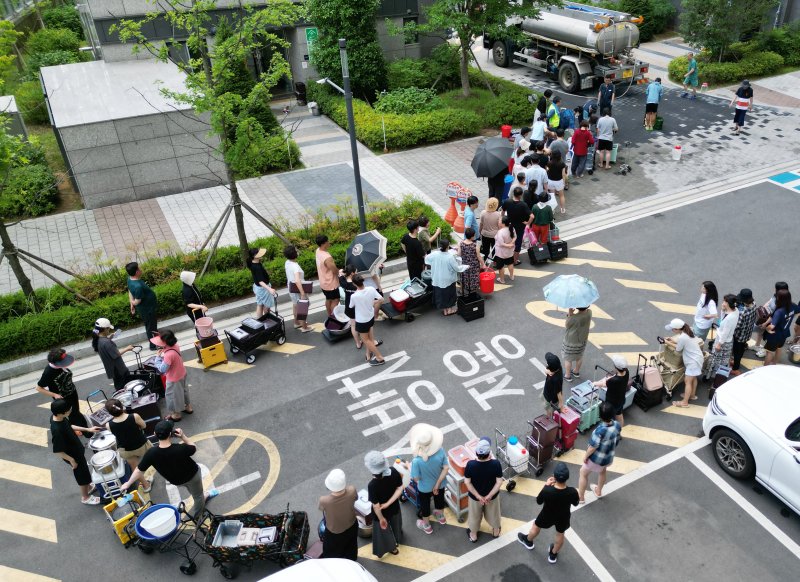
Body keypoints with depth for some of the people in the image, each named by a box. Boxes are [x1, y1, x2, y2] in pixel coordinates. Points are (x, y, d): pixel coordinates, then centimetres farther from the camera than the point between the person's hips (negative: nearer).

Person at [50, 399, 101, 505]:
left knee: (84, 471, 30)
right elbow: (58, 451, -30)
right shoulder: (57, 430, -41)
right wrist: (72, 460, -17)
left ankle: (88, 487, 56)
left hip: (76, 449, 8)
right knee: (82, 474, 17)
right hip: (73, 455, -8)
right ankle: (85, 497, 41)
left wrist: (88, 429, 3)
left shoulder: (59, 418, -16)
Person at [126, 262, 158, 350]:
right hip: (148, 309, -8)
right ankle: (153, 345, 32)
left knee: (149, 326, 27)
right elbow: (136, 302, -29)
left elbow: (130, 292, 5)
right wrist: (132, 303, -6)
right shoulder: (138, 286, -38)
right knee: (151, 327, 13)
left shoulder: (130, 279, -9)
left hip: (146, 307, 8)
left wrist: (132, 305, 16)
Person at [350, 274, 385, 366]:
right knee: (368, 337, 28)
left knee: (365, 340, 14)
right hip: (371, 317, 6)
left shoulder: (354, 296, -31)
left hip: (361, 321, -6)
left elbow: (351, 306, -9)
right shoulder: (371, 289, -19)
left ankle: (380, 358, 19)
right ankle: (369, 354, 43)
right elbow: (381, 300, -8)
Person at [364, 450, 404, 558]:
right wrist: (388, 503, -19)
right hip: (394, 507, 4)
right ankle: (396, 540, 65)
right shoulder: (393, 471, -28)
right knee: (395, 524, 35)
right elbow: (400, 488, -17)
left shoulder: (372, 485, -39)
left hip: (382, 513, -4)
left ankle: (392, 548, 54)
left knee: (384, 530, 28)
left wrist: (381, 519, -10)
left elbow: (376, 506, -27)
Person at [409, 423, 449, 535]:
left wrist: (409, 467, -7)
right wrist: (437, 484, -12)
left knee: (425, 504, 27)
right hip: (440, 484, 3)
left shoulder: (417, 460, -38)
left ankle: (426, 526, 52)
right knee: (439, 499, 33)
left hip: (425, 487, -3)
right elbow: (446, 468, -21)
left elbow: (416, 478, -25)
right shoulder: (440, 451, -29)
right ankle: (441, 517, 62)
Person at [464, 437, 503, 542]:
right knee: (493, 513, 31)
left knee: (474, 515, 28)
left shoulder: (470, 465, -30)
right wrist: (489, 496, -17)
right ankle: (496, 531, 56)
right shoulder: (496, 464, -30)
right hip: (493, 495, 0)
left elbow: (467, 482, -22)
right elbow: (499, 482, -23)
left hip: (475, 496, 0)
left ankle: (473, 535, 51)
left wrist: (478, 496, -15)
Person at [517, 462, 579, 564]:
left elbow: (539, 501, -15)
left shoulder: (547, 490, -38)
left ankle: (528, 541, 59)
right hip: (563, 518, 1)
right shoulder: (572, 492, -35)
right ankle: (553, 554, 55)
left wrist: (546, 485, -8)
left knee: (536, 526, 31)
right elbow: (575, 503, -9)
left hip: (547, 516, -1)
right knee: (560, 535, 32)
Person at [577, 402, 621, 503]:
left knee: (583, 473, 20)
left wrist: (586, 456, -10)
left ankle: (580, 497, 35)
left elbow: (593, 446, -27)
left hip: (596, 458, -6)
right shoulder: (617, 425, -19)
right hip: (609, 457, 6)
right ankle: (598, 491, 57)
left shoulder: (601, 430, -38)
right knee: (602, 472, 35)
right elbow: (616, 441, -1)